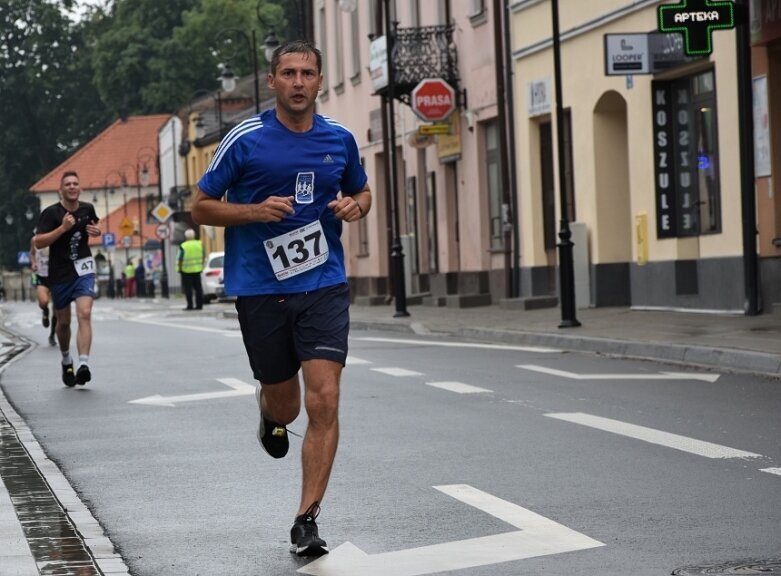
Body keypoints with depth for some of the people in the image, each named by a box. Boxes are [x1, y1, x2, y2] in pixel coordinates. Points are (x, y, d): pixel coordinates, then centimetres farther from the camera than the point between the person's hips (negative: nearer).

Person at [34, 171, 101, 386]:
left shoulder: (87, 209, 4)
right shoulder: (51, 213, -9)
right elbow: (38, 242, -17)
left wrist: (96, 231, 2)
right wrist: (63, 228, -25)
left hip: (83, 269, 1)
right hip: (59, 273, -1)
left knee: (85, 314, -20)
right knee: (63, 322, 12)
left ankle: (84, 365, -30)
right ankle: (66, 361, 38)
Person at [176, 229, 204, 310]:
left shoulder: (183, 246, -13)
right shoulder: (199, 244, 1)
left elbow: (180, 259, -12)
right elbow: (203, 257, 8)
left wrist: (179, 268, 1)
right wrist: (201, 267, 17)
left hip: (186, 270, -4)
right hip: (197, 270, 5)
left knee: (188, 288, -1)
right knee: (198, 287, 9)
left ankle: (190, 305, -4)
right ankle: (199, 305, 9)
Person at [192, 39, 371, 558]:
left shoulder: (340, 140, 5)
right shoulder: (245, 140, -5)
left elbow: (362, 191, 23)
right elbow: (202, 207, 0)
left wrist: (356, 206, -2)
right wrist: (257, 210, -17)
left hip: (324, 285, 1)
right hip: (260, 288, -1)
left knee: (324, 402, -12)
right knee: (283, 405, 11)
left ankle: (307, 521, -5)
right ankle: (270, 416, 51)